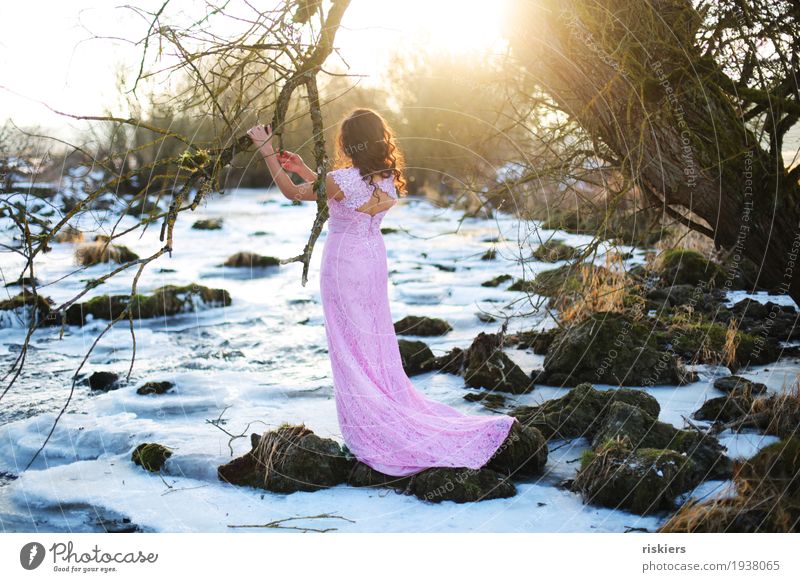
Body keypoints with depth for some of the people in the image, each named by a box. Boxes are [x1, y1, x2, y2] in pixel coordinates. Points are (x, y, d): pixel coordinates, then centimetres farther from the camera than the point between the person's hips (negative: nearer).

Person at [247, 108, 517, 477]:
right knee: (378, 342, 17)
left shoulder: (341, 179, -25)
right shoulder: (389, 179, -4)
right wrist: (302, 168, 13)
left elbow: (293, 193, -9)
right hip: (374, 261, 6)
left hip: (342, 267, -6)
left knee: (350, 348, 5)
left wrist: (267, 151, -1)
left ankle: (368, 431, 13)